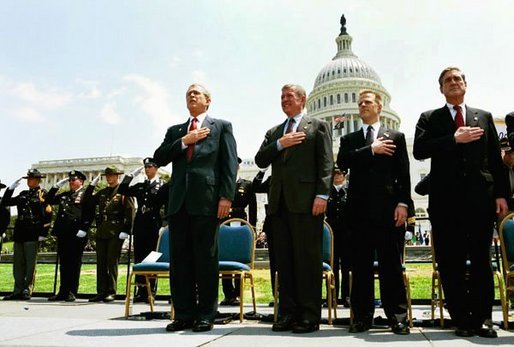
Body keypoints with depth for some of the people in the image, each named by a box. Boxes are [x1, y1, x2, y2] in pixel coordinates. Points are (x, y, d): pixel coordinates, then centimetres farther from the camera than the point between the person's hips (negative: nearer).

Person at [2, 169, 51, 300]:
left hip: (32, 234, -7)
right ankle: (18, 291, 17)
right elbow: (5, 202, 19)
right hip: (19, 233, 7)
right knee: (18, 264, 9)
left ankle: (27, 291, 5)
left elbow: (48, 214, -8)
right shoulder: (23, 194, 18)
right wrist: (11, 188, 8)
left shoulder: (43, 194, -1)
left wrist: (43, 233, -13)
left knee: (30, 264, -1)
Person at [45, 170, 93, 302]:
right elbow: (49, 200, 23)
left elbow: (89, 213, -8)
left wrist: (83, 229, -17)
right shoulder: (65, 195, 21)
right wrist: (57, 185, 14)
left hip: (76, 235, -6)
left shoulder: (85, 194, 1)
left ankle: (72, 292, 4)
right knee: (63, 263, 9)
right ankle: (63, 291, 15)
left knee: (74, 263, -1)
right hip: (62, 233, 6)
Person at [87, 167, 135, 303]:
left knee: (112, 262, -4)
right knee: (101, 262, 7)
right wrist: (92, 185, 10)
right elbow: (88, 202, 18)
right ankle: (101, 292, 13)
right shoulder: (102, 192, 19)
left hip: (116, 233, -6)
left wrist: (126, 230, -15)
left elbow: (130, 211, -8)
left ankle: (111, 292, 3)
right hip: (101, 232, 6)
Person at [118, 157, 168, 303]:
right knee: (139, 258, 5)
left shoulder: (163, 185, 2)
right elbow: (122, 190, 12)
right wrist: (132, 175, 7)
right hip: (140, 225, 5)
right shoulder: (140, 186, 17)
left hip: (154, 226, -5)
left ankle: (151, 291, 5)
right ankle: (140, 291, 11)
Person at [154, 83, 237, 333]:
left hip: (206, 200, -4)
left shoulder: (222, 127, 11)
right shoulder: (175, 131, 22)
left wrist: (226, 197, -10)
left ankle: (206, 315, 10)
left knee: (206, 259, 0)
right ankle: (183, 314, 14)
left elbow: (230, 163, 1)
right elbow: (159, 158, 9)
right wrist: (184, 141, -2)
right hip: (179, 201, 4)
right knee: (180, 260, 5)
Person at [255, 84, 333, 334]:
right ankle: (288, 313, 13)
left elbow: (326, 163, -2)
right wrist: (280, 144, -2)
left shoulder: (317, 126, 9)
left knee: (307, 257, -4)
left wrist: (322, 194, -13)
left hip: (306, 200, -5)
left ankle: (310, 315, 3)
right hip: (279, 201, 5)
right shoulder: (274, 132, 24)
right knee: (284, 259, 6)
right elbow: (260, 161, 13)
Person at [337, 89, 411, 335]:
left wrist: (402, 203, -6)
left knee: (390, 262, 0)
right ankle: (362, 315, 10)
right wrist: (371, 149, -6)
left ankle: (397, 315, 8)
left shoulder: (395, 137, 13)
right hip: (359, 208, 2)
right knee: (360, 264, 3)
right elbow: (342, 162, -3)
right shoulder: (349, 139, 17)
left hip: (387, 207, -2)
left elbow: (403, 174, 5)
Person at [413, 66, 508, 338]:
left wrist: (501, 194, 3)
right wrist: (454, 139, -12)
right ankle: (461, 319, 12)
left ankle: (481, 319, 13)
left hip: (481, 197, 1)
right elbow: (419, 150, -5)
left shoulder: (484, 117, 16)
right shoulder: (429, 118, 11)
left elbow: (496, 159, 11)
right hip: (446, 199, -1)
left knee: (481, 260, 4)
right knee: (450, 262, 2)